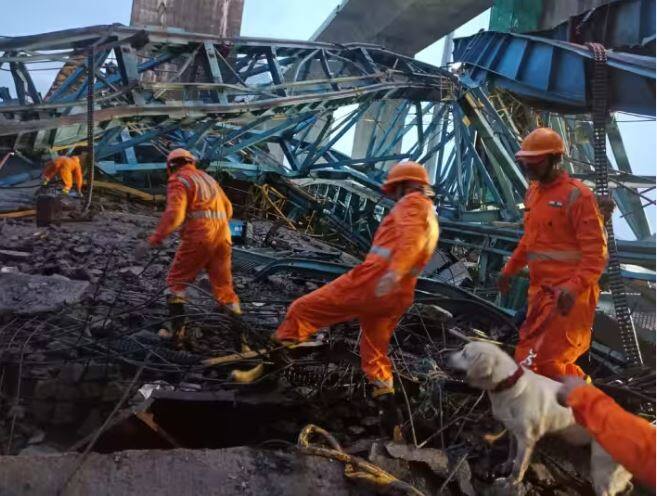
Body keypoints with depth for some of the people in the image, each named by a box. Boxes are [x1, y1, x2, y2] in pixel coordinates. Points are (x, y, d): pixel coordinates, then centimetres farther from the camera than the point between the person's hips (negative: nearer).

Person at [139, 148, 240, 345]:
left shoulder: (178, 181, -2)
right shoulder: (207, 178, 20)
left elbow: (174, 214, -18)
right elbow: (228, 208, 24)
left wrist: (153, 240, -19)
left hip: (198, 236, -6)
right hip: (223, 235, 6)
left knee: (176, 281, 5)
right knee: (223, 283, 17)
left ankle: (177, 330, -6)